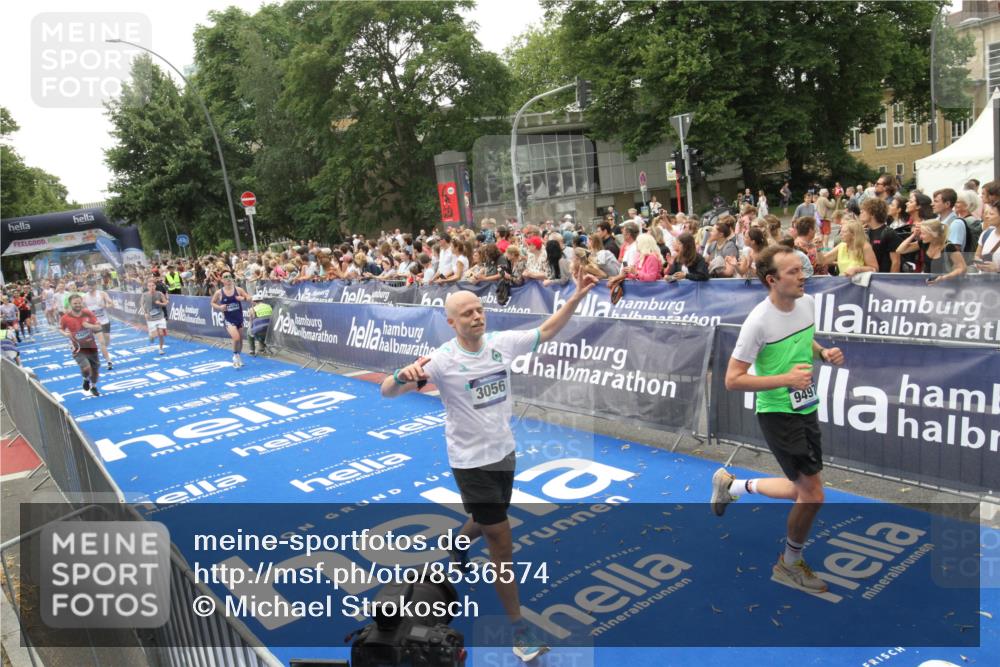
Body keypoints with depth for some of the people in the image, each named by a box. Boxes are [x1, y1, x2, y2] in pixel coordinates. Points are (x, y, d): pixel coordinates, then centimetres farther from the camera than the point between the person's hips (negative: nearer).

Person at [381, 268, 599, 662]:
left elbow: (547, 331, 7)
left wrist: (577, 297, -2)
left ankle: (457, 545, 61)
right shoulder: (442, 360, -20)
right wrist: (404, 375, -46)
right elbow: (387, 392, -23)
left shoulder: (503, 343, -7)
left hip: (504, 453, 6)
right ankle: (519, 629, 11)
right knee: (502, 543, -4)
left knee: (485, 523, 26)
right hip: (472, 462, -6)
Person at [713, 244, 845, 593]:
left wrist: (824, 353, -2)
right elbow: (733, 380, -21)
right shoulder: (759, 321, -23)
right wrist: (786, 378, -27)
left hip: (806, 408, 8)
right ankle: (790, 564, 21)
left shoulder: (807, 302, -1)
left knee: (802, 491, 16)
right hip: (778, 413, -8)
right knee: (813, 494, -4)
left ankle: (731, 485, 36)